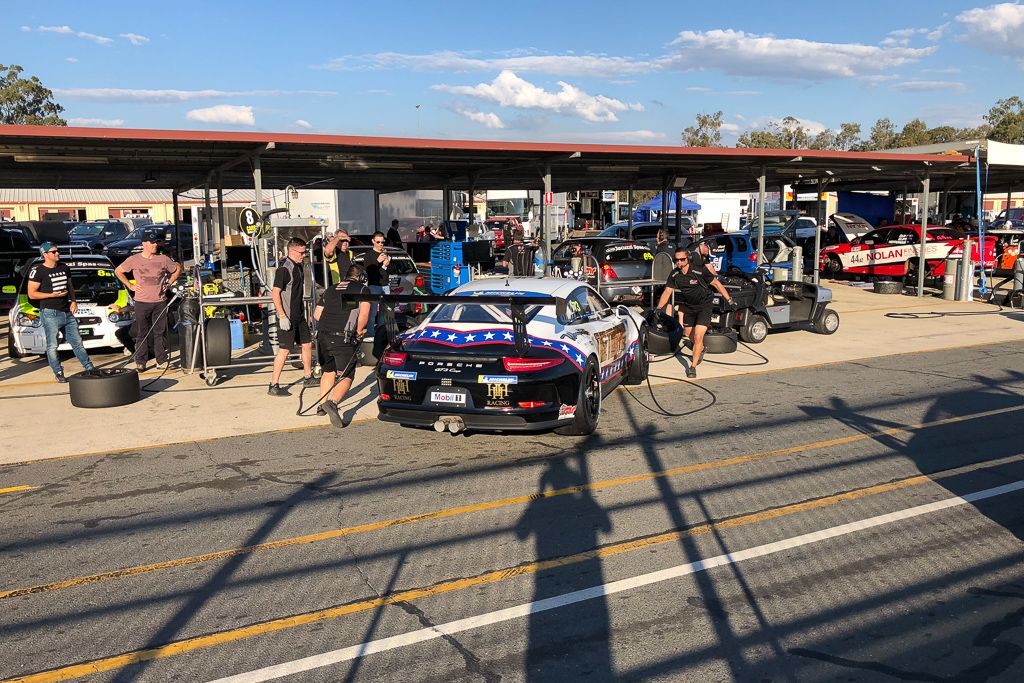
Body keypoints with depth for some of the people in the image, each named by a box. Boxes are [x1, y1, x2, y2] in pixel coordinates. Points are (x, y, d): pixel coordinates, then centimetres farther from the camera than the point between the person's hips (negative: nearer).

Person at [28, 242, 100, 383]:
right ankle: (58, 373, 9)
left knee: (77, 342, 11)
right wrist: (52, 295, -19)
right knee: (52, 346, 1)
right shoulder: (38, 271, -8)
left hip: (67, 312, 6)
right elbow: (31, 294, -9)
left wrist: (73, 301, 7)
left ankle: (89, 368, 16)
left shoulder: (64, 268, 12)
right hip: (50, 313, -6)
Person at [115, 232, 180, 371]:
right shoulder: (134, 260, 1)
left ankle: (162, 360, 11)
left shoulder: (163, 259, 5)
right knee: (142, 333, 2)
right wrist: (130, 286, 3)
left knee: (160, 332, 5)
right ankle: (140, 362, 6)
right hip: (142, 302, -1)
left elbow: (177, 269, 19)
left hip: (160, 301, 2)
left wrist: (168, 283, 9)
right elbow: (118, 271, 11)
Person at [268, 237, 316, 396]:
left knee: (307, 344, 16)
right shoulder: (284, 269, -17)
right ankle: (274, 385, 0)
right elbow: (275, 293, -20)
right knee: (285, 350, -6)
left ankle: (308, 377, 31)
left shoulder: (300, 267, 11)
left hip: (299, 316, 9)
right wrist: (282, 316, -23)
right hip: (287, 317, -9)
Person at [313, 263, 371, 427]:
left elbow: (316, 314, 20)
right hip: (343, 338, -6)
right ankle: (333, 402, -25)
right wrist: (359, 330, 7)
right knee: (346, 376, -2)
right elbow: (364, 314, -8)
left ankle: (322, 405, 27)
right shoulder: (362, 290, 6)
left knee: (328, 371, 24)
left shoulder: (330, 290, 22)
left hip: (323, 335, 6)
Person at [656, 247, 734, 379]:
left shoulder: (699, 271, -23)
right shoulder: (675, 274, -10)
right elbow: (667, 292, -4)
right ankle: (701, 349, 51)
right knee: (688, 334, 18)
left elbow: (716, 284, -12)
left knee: (698, 336, -15)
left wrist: (729, 300, -10)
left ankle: (693, 366, -2)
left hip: (704, 305, -5)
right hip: (688, 306, 5)